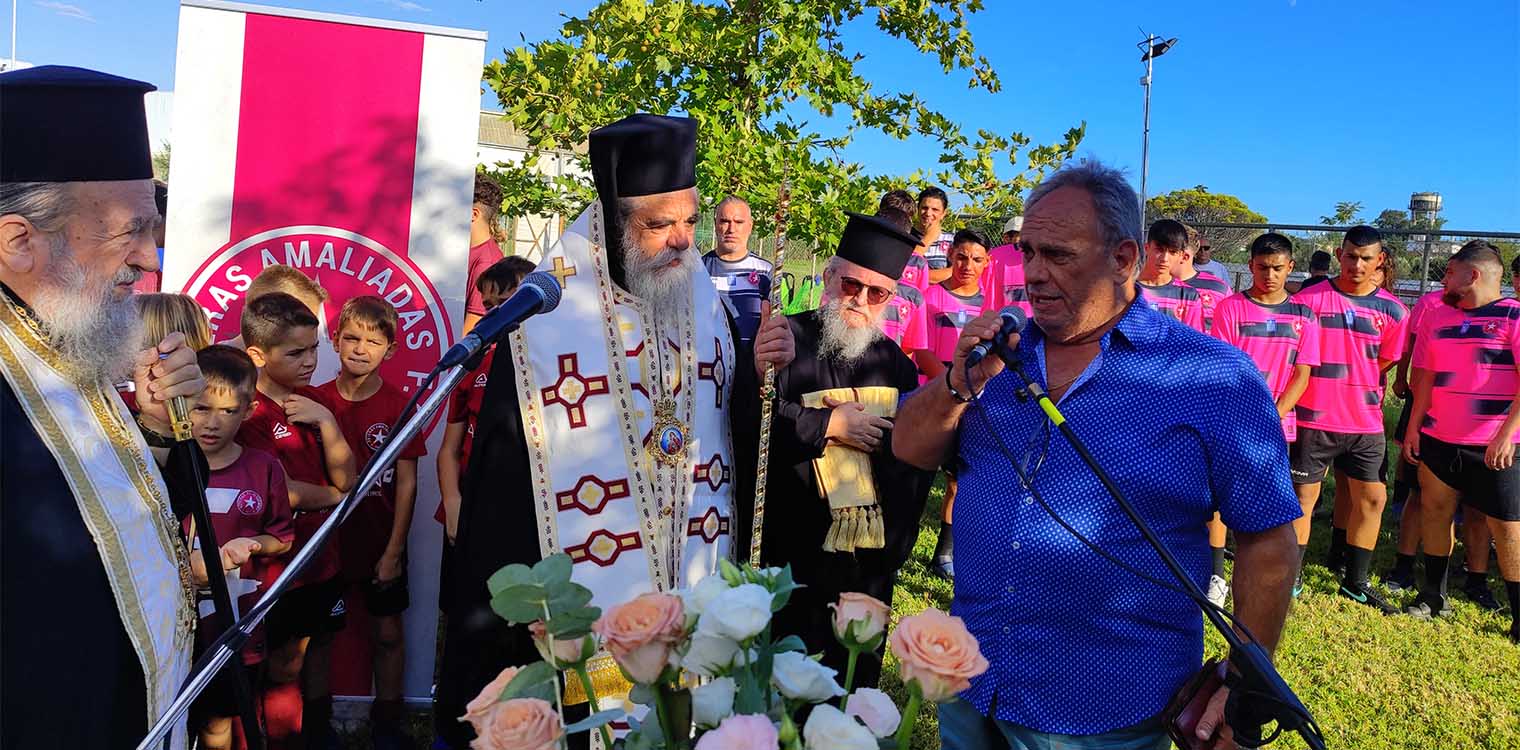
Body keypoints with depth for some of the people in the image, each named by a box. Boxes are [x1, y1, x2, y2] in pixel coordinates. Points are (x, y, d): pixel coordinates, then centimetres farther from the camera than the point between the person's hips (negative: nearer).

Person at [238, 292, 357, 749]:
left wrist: (325, 420, -14)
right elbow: (279, 492, -20)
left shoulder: (314, 400, 5)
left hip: (323, 557, 6)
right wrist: (334, 496, -4)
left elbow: (346, 478, -1)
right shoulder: (249, 412, -16)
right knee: (285, 669, 8)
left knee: (318, 655, 19)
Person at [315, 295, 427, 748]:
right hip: (326, 540, 1)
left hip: (380, 542, -1)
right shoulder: (315, 401, -3)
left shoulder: (399, 405, -8)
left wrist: (394, 550, -8)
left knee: (387, 633, 9)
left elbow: (407, 482, -7)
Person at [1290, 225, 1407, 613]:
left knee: (1372, 498, 7)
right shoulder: (1308, 300, -5)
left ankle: (1355, 581, 22)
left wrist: (1348, 387, 5)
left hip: (1366, 422, 4)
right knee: (1303, 497, 2)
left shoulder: (1392, 310, 3)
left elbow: (1385, 363, 12)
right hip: (1315, 420, -3)